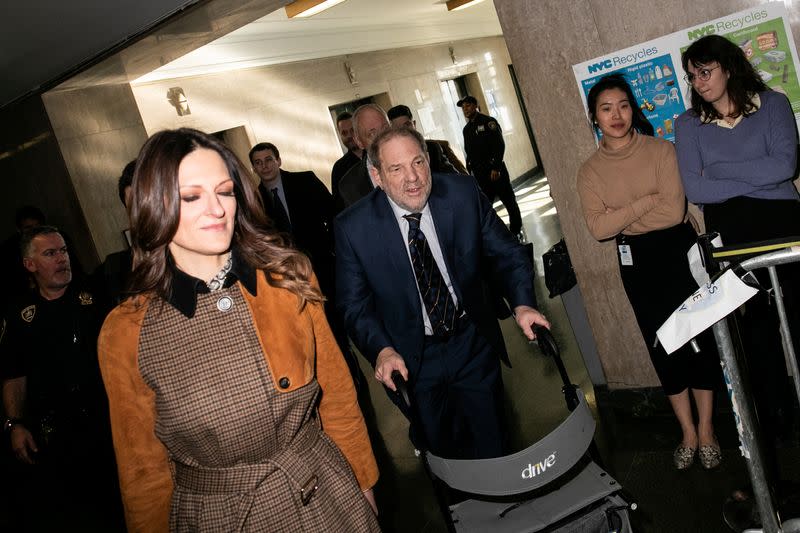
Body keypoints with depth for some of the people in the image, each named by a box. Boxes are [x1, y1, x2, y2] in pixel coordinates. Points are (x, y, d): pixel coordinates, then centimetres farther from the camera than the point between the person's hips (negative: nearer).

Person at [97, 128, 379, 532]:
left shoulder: (291, 278, -8)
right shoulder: (125, 334, -12)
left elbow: (336, 396, 2)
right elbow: (144, 470, -2)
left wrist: (363, 483, 8)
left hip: (326, 499, 2)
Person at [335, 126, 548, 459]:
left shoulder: (463, 194, -12)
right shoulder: (353, 228, -16)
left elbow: (506, 253, -3)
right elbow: (353, 303, -7)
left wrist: (522, 304, -20)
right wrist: (382, 350, -23)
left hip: (473, 344, 1)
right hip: (412, 360, -1)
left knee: (491, 445, 15)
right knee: (441, 451, 17)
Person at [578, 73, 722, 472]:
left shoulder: (661, 151, -7)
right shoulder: (589, 170, -1)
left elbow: (674, 210, -17)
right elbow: (597, 228, -12)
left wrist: (620, 218, -12)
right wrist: (648, 201, -17)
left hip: (678, 250, -2)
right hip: (635, 262, 2)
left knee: (698, 335, 4)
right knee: (662, 345, 11)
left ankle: (706, 429, 21)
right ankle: (687, 431, 26)